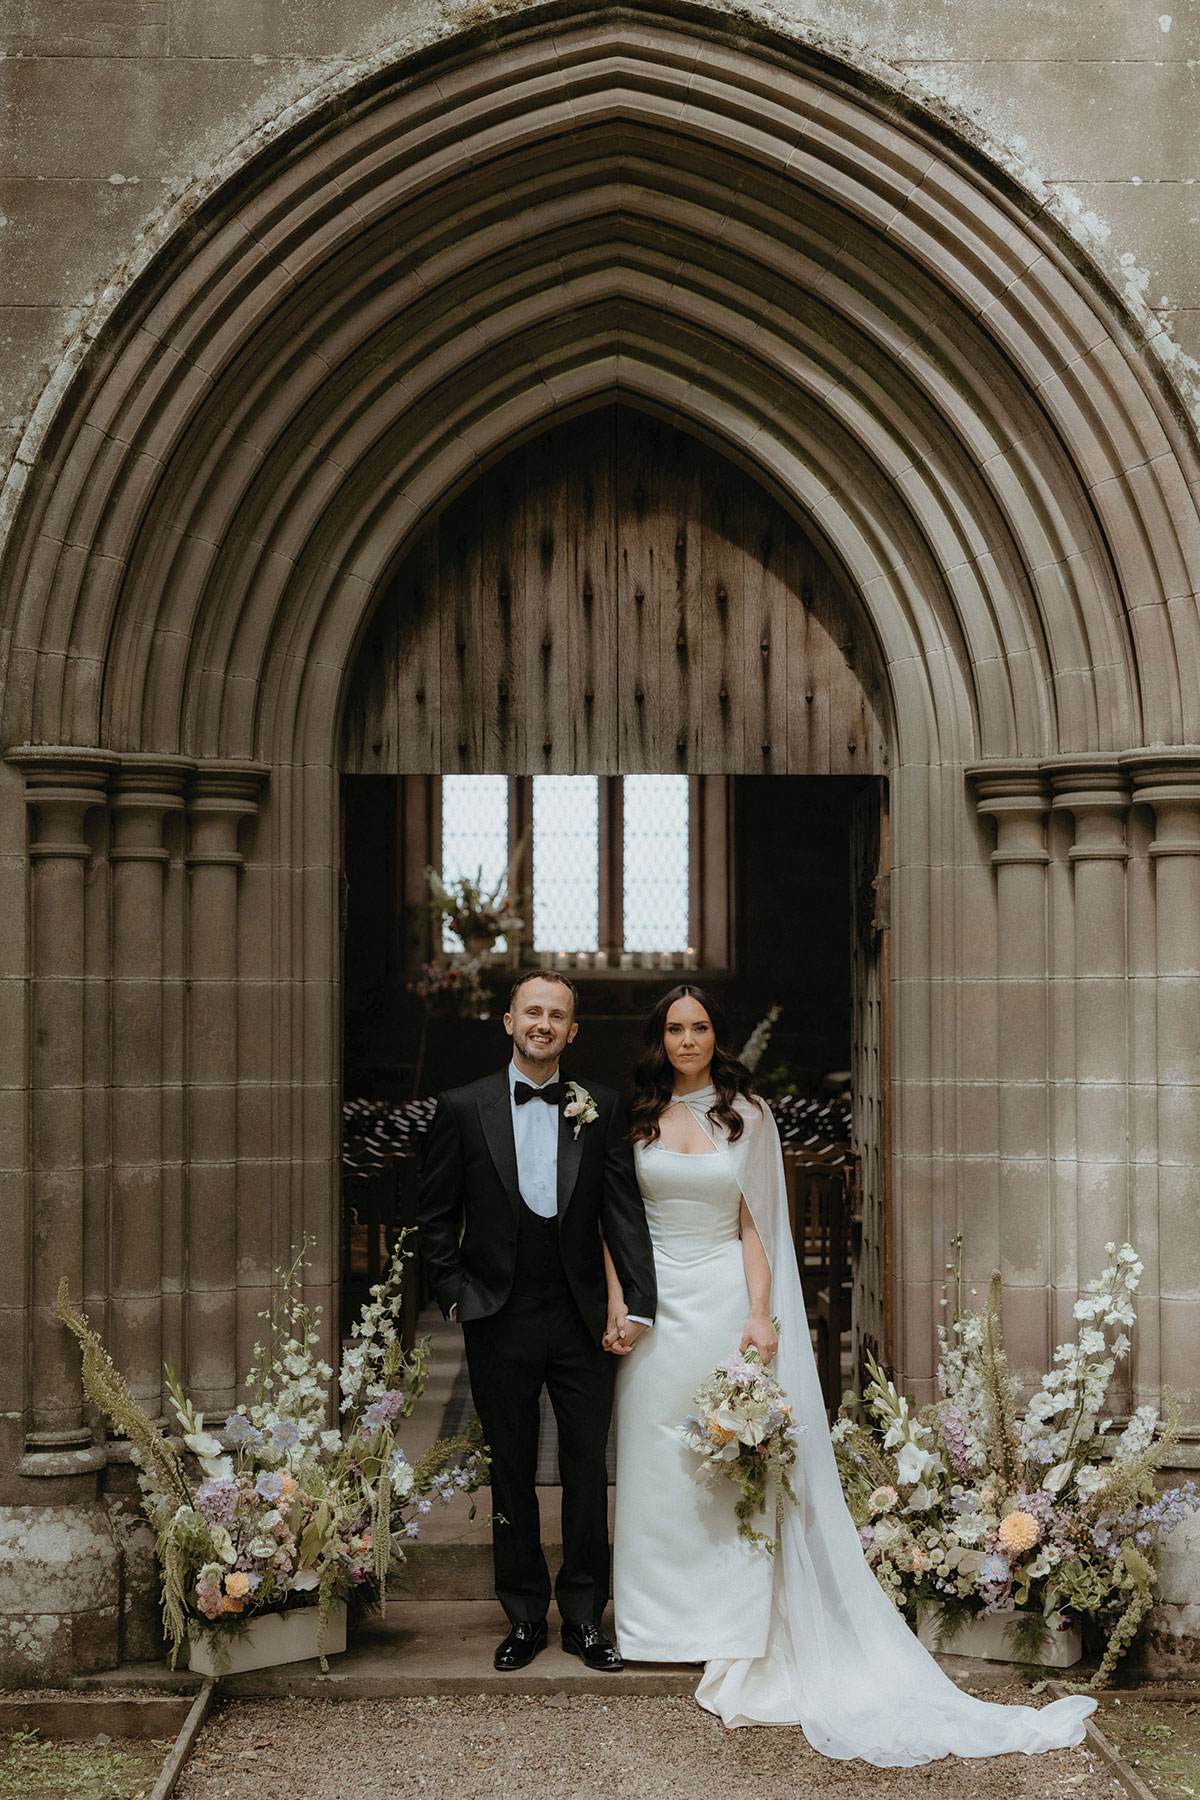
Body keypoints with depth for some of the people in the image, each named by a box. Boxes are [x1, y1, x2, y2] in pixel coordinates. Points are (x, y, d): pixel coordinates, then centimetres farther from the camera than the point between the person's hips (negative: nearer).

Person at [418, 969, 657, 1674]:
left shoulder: (601, 1109, 2)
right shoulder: (463, 1108, 0)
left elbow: (625, 1211, -2)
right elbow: (436, 1214, 5)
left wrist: (640, 1305, -10)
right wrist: (455, 1294, -2)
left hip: (583, 1323, 0)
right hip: (500, 1324, 0)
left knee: (589, 1471, 6)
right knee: (512, 1474, 9)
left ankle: (585, 1616, 19)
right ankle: (526, 1617, 22)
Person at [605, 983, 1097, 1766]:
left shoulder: (746, 1115, 3)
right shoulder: (635, 1117, 6)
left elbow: (754, 1226, 1)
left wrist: (758, 1314, -9)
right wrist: (617, 1304, -5)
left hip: (725, 1299, -1)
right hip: (657, 1302, 2)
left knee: (734, 1459, -2)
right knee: (656, 1461, 5)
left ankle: (741, 1629, 5)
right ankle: (661, 1614, 17)